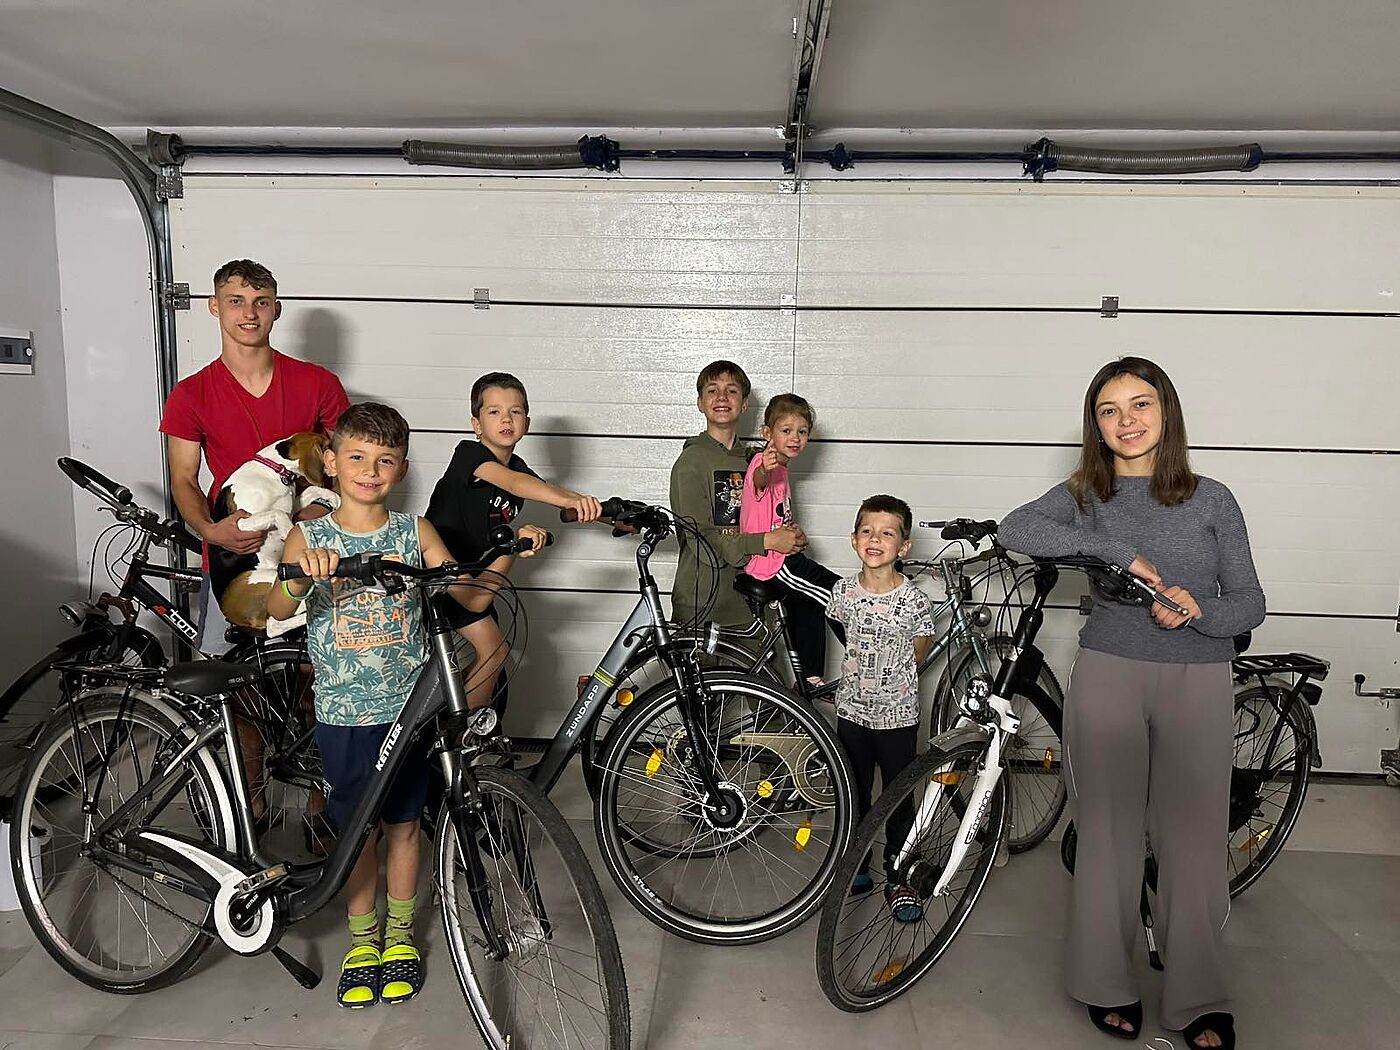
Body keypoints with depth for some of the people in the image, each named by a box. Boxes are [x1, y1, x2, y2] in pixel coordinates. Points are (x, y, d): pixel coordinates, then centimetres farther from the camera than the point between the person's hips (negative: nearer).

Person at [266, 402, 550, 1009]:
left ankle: (399, 935, 35)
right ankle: (362, 939, 34)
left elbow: (468, 595, -7)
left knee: (403, 825, 14)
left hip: (405, 707, 1)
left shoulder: (415, 533, -3)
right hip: (342, 713, 0)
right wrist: (301, 576, -41)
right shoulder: (310, 538, -5)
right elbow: (278, 609, -20)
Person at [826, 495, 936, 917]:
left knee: (899, 799, 9)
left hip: (898, 716, -2)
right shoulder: (844, 591, -8)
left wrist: (892, 677, 7)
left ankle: (898, 877, 26)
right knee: (854, 795, 15)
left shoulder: (914, 600, -16)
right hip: (852, 711, 3)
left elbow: (921, 648, 1)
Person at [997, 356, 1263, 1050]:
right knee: (1108, 832, 5)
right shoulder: (1086, 495, 4)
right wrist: (1121, 553, -21)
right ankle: (1108, 985, 21)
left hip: (1196, 684, 1)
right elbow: (1016, 529, -17)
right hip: (1107, 677, 0)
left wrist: (1198, 609, -17)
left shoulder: (1211, 500, 6)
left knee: (1192, 838, 3)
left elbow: (1249, 603, 5)